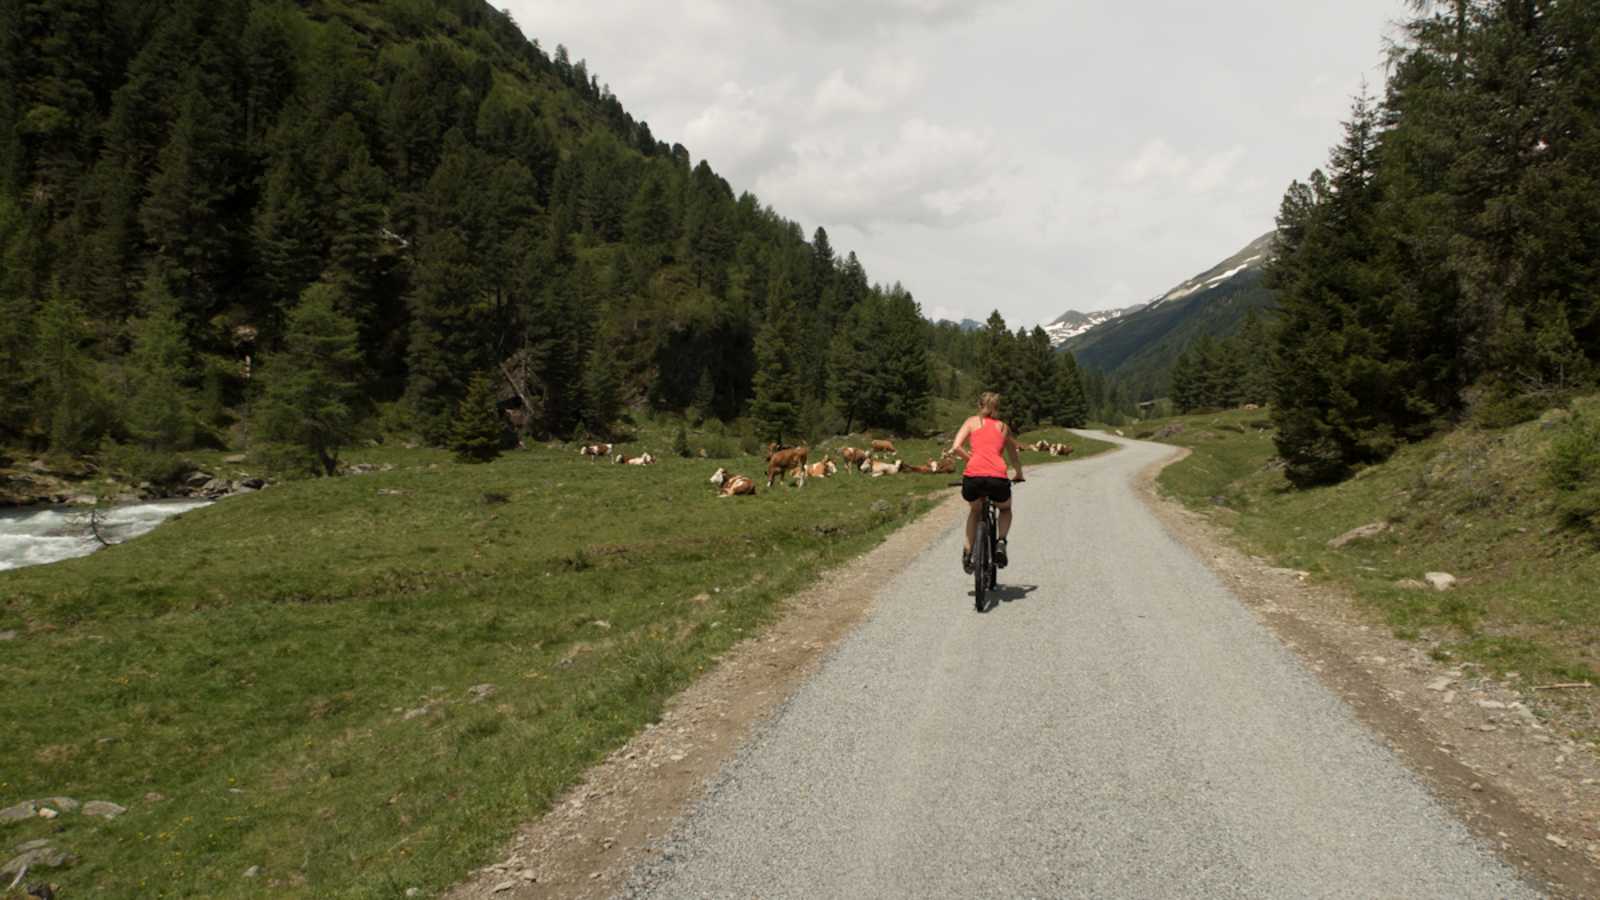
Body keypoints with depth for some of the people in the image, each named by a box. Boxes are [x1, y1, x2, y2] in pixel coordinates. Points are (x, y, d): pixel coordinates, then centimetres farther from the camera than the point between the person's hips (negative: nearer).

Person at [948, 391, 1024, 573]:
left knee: (975, 511, 33)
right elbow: (1015, 457, 32)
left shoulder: (972, 421, 19)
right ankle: (1001, 543, 8)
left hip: (973, 477, 0)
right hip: (997, 478, 0)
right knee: (1005, 509, 33)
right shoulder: (1003, 427, 24)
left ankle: (968, 553, 20)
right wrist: (1019, 475, 50)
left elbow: (956, 447, 5)